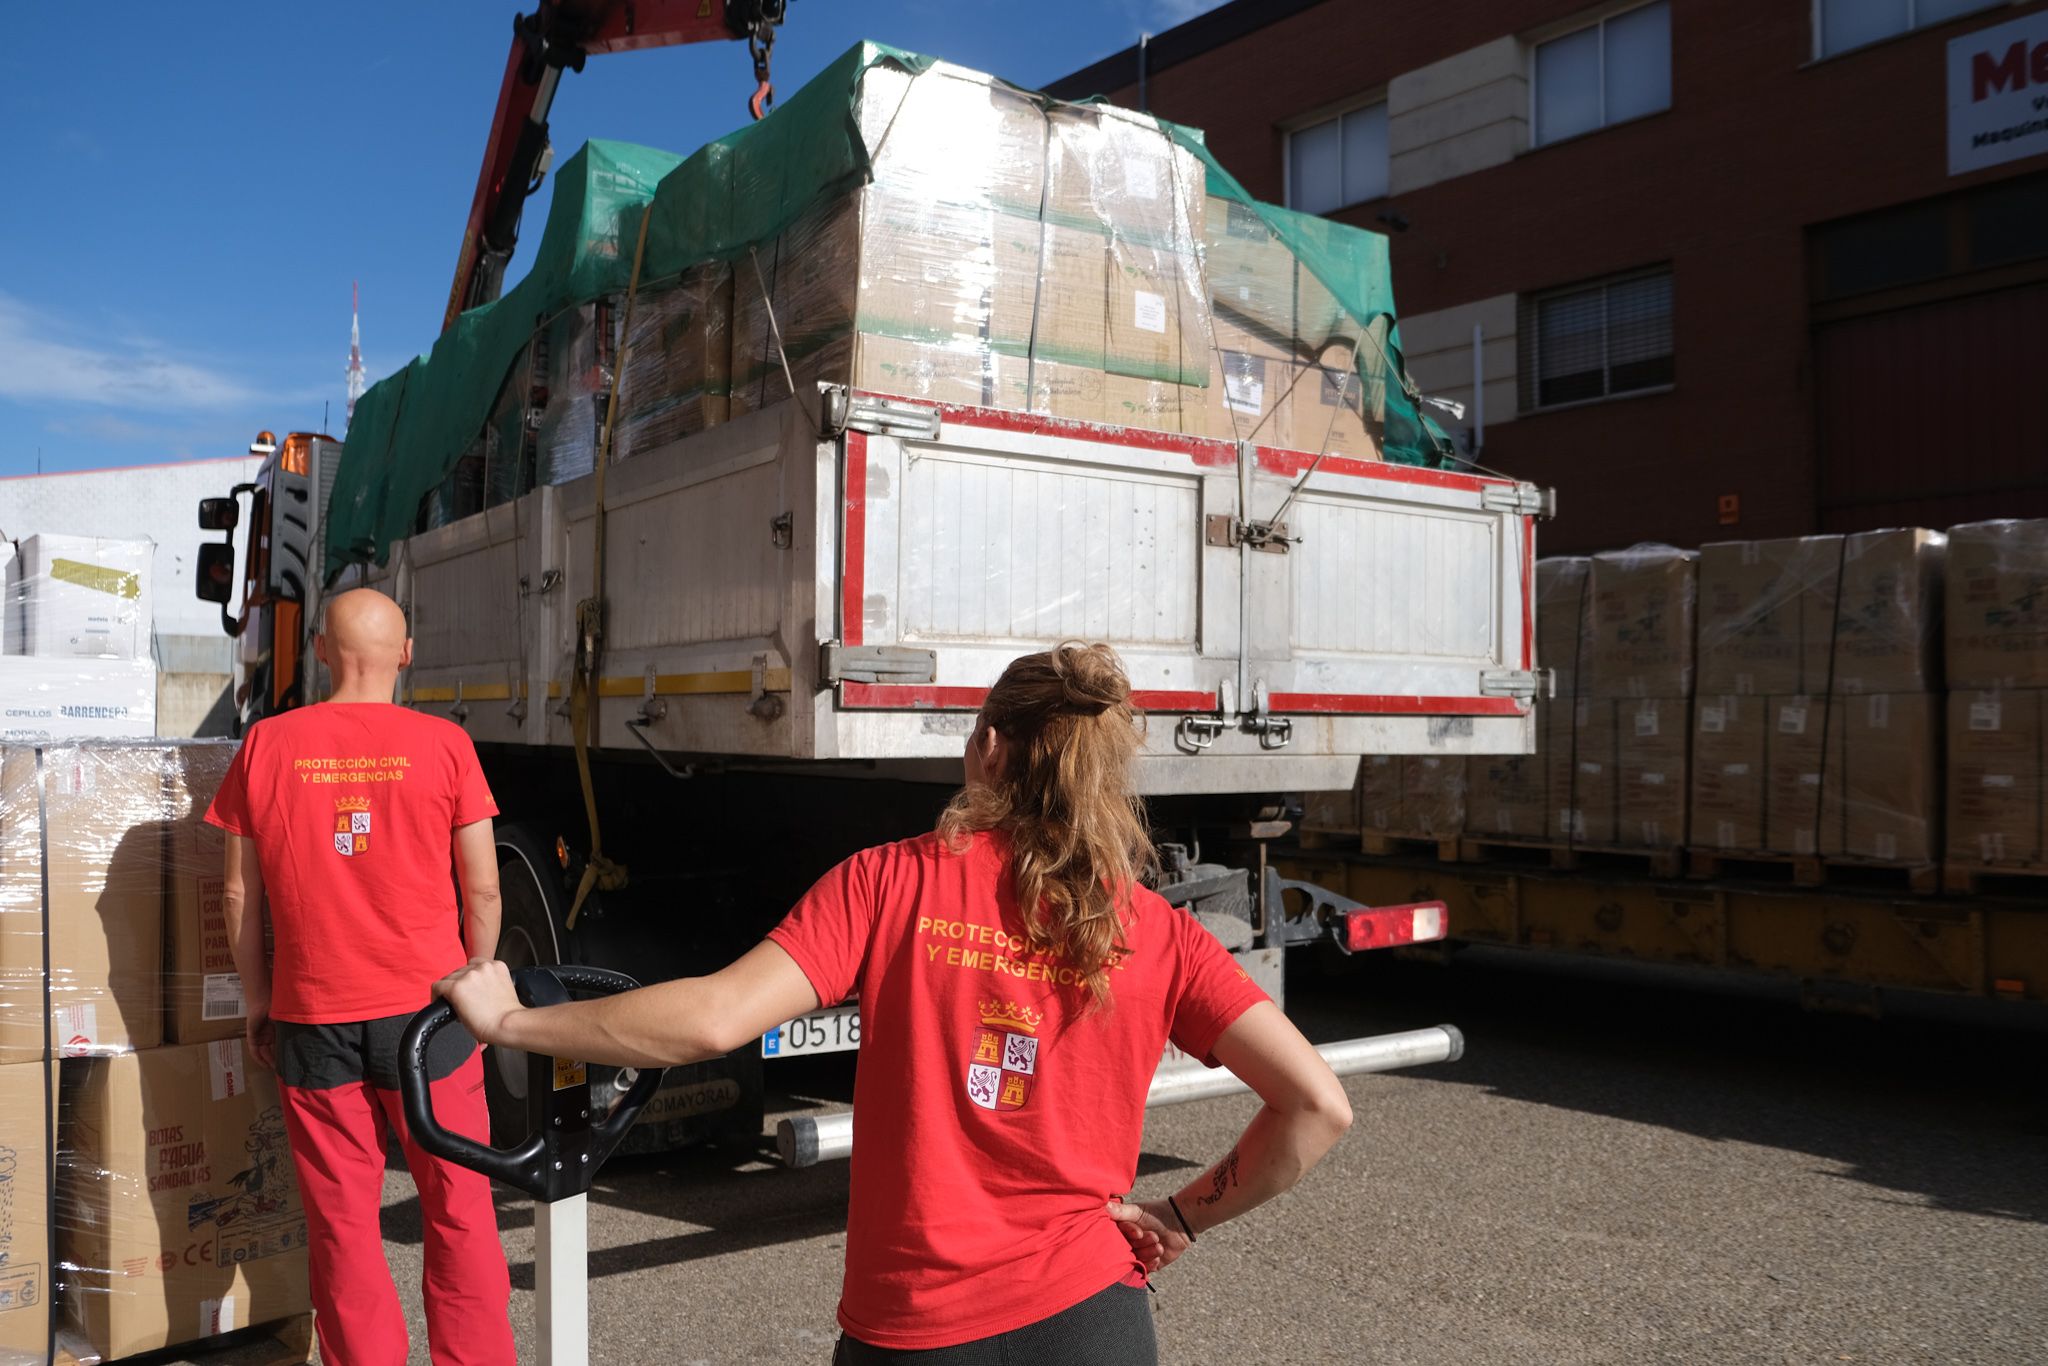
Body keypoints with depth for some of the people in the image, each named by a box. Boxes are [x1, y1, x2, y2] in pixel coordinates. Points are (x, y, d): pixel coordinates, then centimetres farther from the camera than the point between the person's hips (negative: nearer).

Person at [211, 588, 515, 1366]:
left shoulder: (267, 745, 0)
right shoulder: (442, 745, -5)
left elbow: (239, 894, 4)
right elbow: (483, 888, -3)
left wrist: (255, 997, 14)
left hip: (311, 1016, 1)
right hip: (423, 1008, -1)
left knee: (341, 1221, 10)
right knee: (458, 1209, 9)